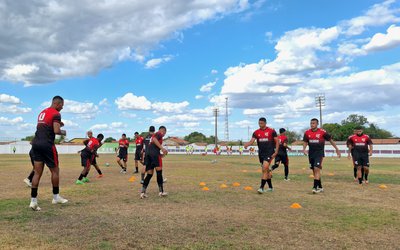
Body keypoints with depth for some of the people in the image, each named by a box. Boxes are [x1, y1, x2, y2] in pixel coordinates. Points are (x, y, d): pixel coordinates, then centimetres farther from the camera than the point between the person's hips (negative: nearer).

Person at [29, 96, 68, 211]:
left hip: (36, 143, 8)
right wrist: (63, 132, 4)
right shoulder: (56, 114, -7)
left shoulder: (42, 112, 20)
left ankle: (33, 201, 1)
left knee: (37, 172, 5)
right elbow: (56, 131, -17)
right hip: (47, 145, -8)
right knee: (55, 170, 8)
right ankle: (56, 197, 18)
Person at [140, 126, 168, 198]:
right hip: (155, 153, -8)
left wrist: (161, 155, 24)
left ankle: (143, 192, -2)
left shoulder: (154, 135, 31)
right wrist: (162, 148, -18)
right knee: (159, 172, -5)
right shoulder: (159, 134, 7)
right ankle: (161, 191, -5)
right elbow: (154, 139, -15)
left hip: (148, 154, 8)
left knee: (149, 174, 7)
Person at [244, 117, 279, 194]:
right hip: (261, 153, 5)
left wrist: (276, 152, -8)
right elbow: (252, 141, -5)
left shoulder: (271, 131, -3)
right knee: (266, 170, 13)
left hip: (269, 153, -5)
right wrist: (247, 144, -27)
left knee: (265, 169, -17)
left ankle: (262, 188, -15)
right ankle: (270, 187, 27)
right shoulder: (256, 132, 6)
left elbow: (277, 141, 0)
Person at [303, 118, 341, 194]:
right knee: (314, 170, 10)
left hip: (319, 153, -5)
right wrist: (304, 149, -8)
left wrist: (337, 149, 7)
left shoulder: (322, 132, -8)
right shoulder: (307, 133, 3)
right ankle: (320, 187, 23)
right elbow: (305, 142, 11)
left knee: (317, 169, -17)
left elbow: (330, 140, 2)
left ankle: (315, 187, -15)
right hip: (311, 153, 5)